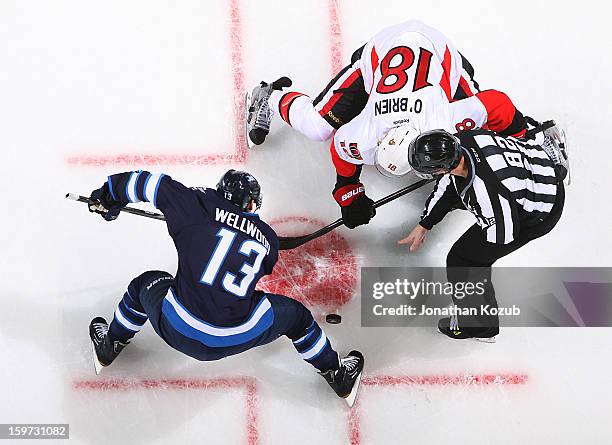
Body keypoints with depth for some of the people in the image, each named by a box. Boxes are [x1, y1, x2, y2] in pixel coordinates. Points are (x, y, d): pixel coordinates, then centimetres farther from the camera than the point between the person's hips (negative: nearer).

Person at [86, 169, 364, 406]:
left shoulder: (199, 206, 0)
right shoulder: (268, 237, 8)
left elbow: (155, 184, 7)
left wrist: (109, 195, 25)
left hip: (178, 330, 0)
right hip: (239, 338, 0)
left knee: (145, 285, 31)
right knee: (295, 314, 27)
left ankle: (109, 347, 49)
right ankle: (338, 377, 39)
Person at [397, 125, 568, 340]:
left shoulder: (485, 190, -41)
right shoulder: (461, 141, -17)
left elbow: (503, 234, -24)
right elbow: (446, 184, 0)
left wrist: (478, 216, -6)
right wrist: (424, 225, 7)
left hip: (539, 213, -7)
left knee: (462, 259, -4)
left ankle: (479, 324, 19)